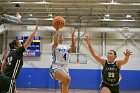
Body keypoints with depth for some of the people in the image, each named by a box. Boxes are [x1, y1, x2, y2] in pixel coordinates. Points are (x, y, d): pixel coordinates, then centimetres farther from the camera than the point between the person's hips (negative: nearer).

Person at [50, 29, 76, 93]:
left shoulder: (66, 47, 15)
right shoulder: (54, 45, 2)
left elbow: (73, 50, -5)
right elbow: (56, 43, -24)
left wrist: (72, 37, -9)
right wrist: (57, 31, -20)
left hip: (65, 69, 6)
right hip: (56, 68, -6)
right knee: (67, 79, -35)